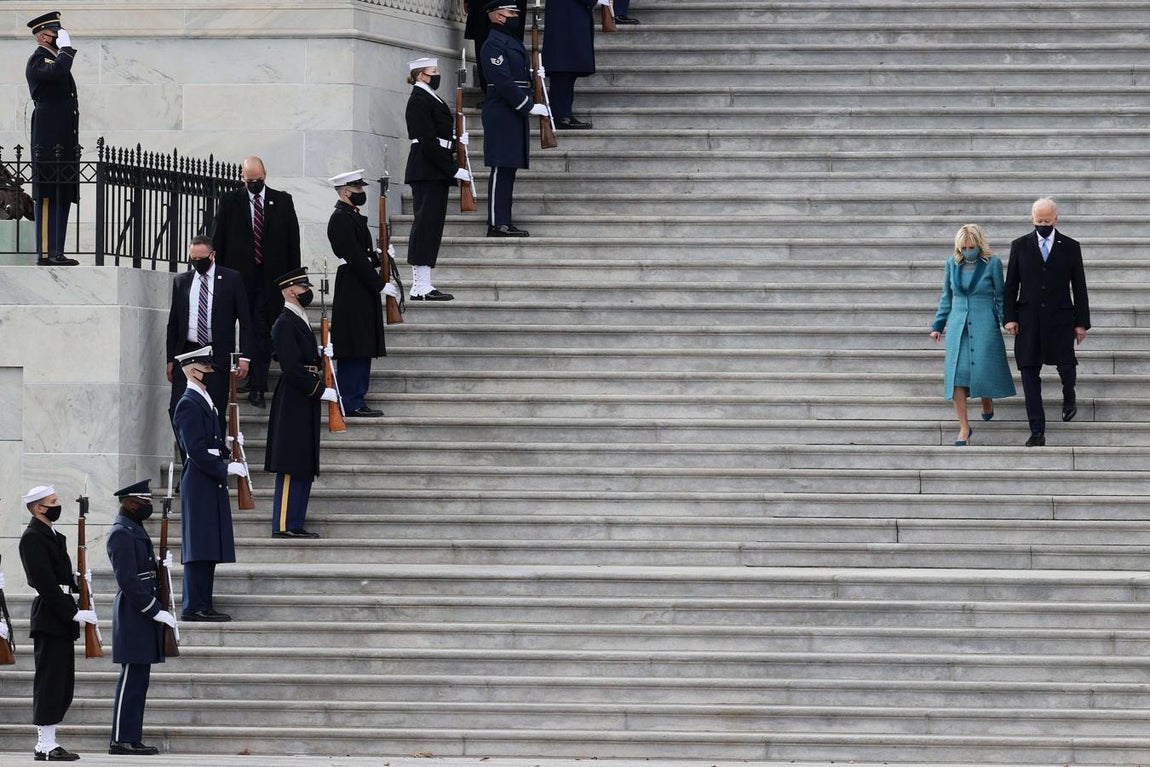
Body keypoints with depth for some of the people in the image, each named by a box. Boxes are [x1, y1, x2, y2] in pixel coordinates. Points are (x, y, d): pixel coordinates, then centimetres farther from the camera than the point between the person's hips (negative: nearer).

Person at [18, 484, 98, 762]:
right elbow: (45, 582, -19)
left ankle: (46, 743, 14)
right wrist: (73, 612, -20)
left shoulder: (53, 536, 18)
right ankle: (46, 745, -6)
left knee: (63, 686, 10)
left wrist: (77, 581, 3)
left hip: (61, 619, 10)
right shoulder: (33, 538, -12)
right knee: (50, 683, -8)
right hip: (49, 619, -10)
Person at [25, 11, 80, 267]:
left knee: (63, 196, 8)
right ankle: (46, 252, -12)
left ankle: (55, 252, 9)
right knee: (48, 196, -11)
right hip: (49, 139, -10)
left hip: (63, 141, 10)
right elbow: (56, 72, -30)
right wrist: (66, 47, -15)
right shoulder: (37, 61, -7)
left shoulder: (57, 59, 24)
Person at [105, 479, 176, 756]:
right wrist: (155, 611, -20)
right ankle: (122, 740, -6)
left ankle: (131, 739, 12)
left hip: (142, 615, 10)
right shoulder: (121, 534, -14)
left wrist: (161, 566, 7)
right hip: (134, 616, -10)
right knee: (132, 678, -8)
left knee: (138, 678, 10)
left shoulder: (135, 531, 17)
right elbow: (128, 580, -20)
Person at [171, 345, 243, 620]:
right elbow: (196, 451, -19)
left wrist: (228, 444, 9)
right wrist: (226, 468, -17)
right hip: (200, 484, -10)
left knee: (209, 550, 10)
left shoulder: (204, 401, 18)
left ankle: (203, 605, 12)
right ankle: (194, 607, -8)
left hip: (211, 485, 10)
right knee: (199, 548, -9)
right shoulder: (188, 405, -13)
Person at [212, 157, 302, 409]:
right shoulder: (230, 202, 4)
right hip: (240, 276, -1)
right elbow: (218, 239, 4)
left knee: (263, 331, 0)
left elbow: (293, 240, 8)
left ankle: (257, 386, 4)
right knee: (248, 330, -1)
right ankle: (257, 385, 4)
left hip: (271, 278, 1)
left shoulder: (282, 201, 7)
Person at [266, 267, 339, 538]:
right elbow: (292, 368, -21)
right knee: (291, 468, -8)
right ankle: (283, 525, -6)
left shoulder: (301, 321, 17)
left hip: (304, 405, 10)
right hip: (293, 405, -10)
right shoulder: (286, 324, -14)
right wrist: (321, 392, -19)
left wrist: (321, 354, 7)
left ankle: (295, 525, 15)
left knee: (305, 468, 11)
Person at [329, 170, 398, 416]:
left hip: (362, 290, 10)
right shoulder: (341, 219, -15)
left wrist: (379, 258, 7)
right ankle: (351, 403, -6)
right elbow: (355, 257, -20)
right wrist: (380, 285, -19)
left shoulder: (353, 216, 17)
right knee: (354, 350, -8)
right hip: (353, 291, -10)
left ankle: (357, 401, 16)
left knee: (363, 349, 12)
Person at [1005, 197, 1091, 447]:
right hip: (1029, 320, 1)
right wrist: (1010, 317, -2)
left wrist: (1081, 322, 1)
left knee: (1066, 365, -4)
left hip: (1060, 318, -1)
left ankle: (1069, 397, 35)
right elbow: (1011, 285, 7)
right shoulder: (1020, 246, 6)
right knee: (1029, 373, -3)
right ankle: (1037, 431, 0)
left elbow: (1079, 287, 5)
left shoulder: (1070, 247, 4)